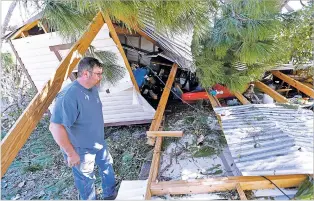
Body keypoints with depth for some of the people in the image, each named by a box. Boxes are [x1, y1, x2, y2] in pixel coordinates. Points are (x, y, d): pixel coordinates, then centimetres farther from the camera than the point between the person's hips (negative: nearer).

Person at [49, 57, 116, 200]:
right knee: (87, 180, 14)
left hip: (99, 143, 9)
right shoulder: (69, 95, -32)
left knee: (107, 165, 26)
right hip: (81, 150, -9)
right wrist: (71, 153, -26)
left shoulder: (93, 88, -3)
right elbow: (55, 127, -34)